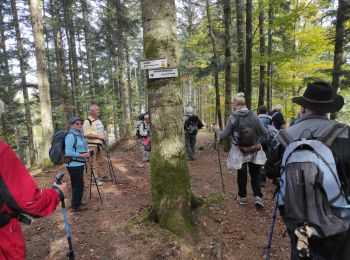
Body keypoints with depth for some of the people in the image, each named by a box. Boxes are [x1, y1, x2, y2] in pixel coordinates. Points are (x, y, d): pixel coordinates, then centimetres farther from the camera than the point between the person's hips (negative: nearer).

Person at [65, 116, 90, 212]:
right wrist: (82, 155, -20)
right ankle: (75, 206, 11)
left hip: (79, 164, 9)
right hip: (74, 165, -9)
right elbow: (68, 152, -23)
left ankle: (77, 202, 34)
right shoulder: (70, 136, -17)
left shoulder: (80, 135, 9)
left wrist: (86, 153, 5)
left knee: (77, 185, 19)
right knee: (78, 185, -2)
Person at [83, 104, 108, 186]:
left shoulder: (99, 121, 15)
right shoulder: (87, 121, -12)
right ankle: (95, 179, 7)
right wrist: (99, 136, -21)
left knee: (100, 161, 16)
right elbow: (87, 134, -20)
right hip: (92, 145, -8)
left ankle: (101, 175, 29)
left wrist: (104, 136, 6)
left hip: (99, 144, 8)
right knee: (93, 162, -1)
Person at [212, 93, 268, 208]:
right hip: (254, 151, 1)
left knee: (241, 174, 17)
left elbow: (224, 135, -6)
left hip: (240, 152, -1)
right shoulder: (254, 115, -9)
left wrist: (216, 129, 13)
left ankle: (242, 197, 30)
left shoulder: (232, 118, -13)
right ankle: (258, 197, 10)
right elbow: (264, 132, -3)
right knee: (255, 174, 17)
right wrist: (267, 136, 21)